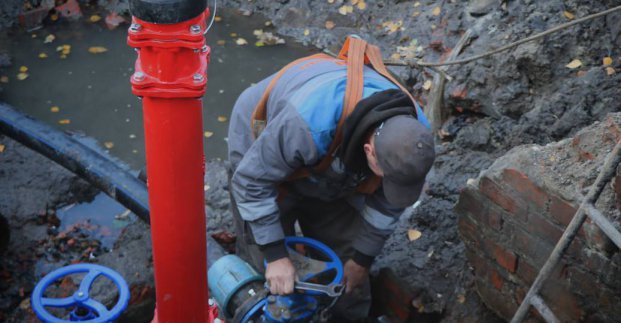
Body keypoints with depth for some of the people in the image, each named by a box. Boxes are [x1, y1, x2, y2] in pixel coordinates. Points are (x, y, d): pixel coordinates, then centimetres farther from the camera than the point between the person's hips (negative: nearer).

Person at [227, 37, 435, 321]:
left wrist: (362, 259, -3)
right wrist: (276, 255, -28)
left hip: (329, 167, 4)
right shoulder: (309, 124, -47)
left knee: (347, 254, 7)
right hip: (262, 155, -4)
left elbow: (388, 202, -11)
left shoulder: (412, 132, -28)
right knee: (264, 268, -1)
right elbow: (252, 180, -32)